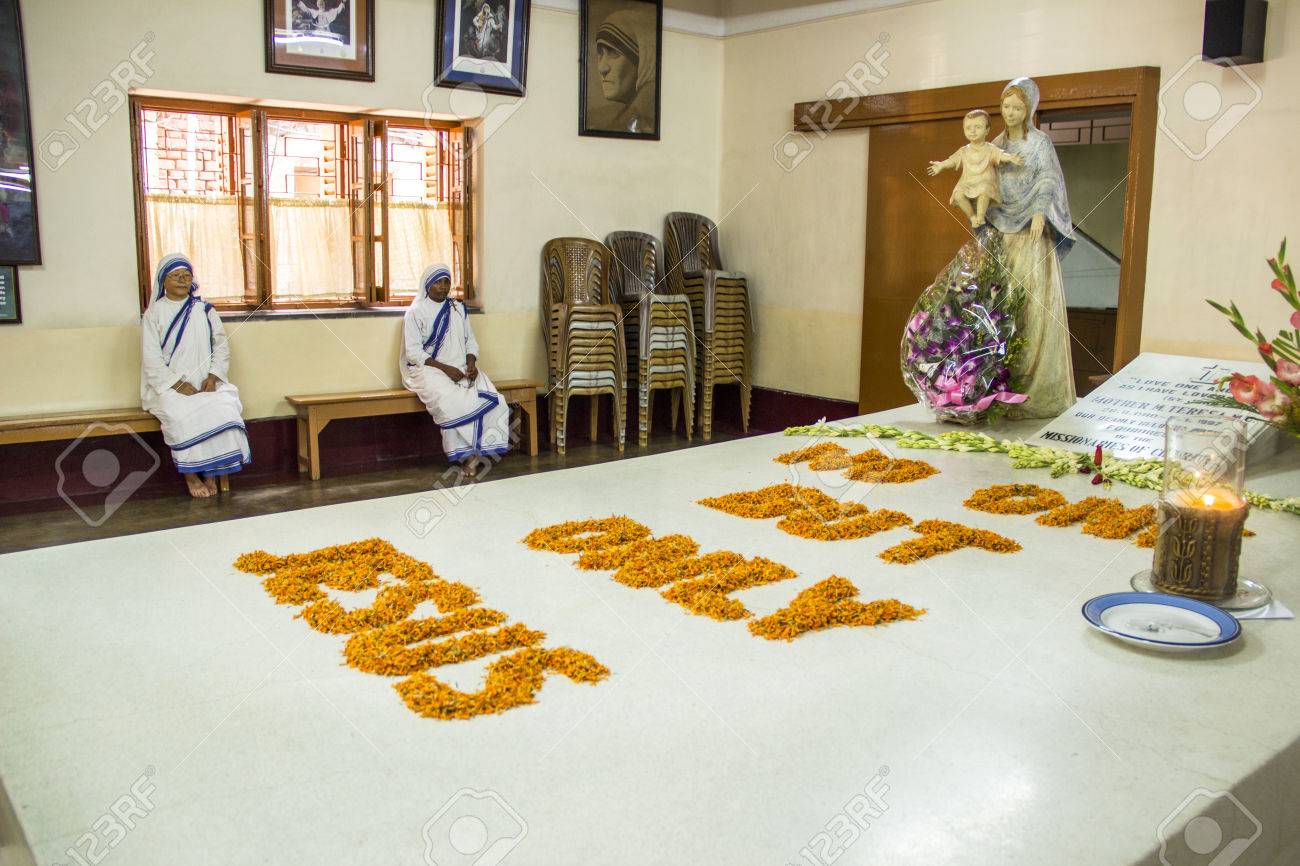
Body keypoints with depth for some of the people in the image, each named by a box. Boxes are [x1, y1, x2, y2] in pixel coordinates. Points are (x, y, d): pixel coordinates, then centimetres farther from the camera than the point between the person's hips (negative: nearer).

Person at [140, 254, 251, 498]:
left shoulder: (204, 310, 13)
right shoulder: (154, 313, 4)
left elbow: (221, 345, 10)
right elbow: (151, 358, -3)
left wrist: (213, 377, -7)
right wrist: (178, 385, -14)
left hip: (206, 384, 2)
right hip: (169, 386, -2)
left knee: (224, 408, -30)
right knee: (181, 415, -34)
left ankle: (211, 472, -17)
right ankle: (191, 475, -17)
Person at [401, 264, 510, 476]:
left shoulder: (459, 309, 16)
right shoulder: (416, 312, 0)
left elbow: (471, 341, 17)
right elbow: (413, 352, -7)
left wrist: (471, 363, -6)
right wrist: (445, 368, -16)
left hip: (462, 368, 4)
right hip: (428, 369, -4)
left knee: (490, 398, -26)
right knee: (451, 402, -36)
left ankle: (477, 449, -20)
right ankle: (466, 455, -23)